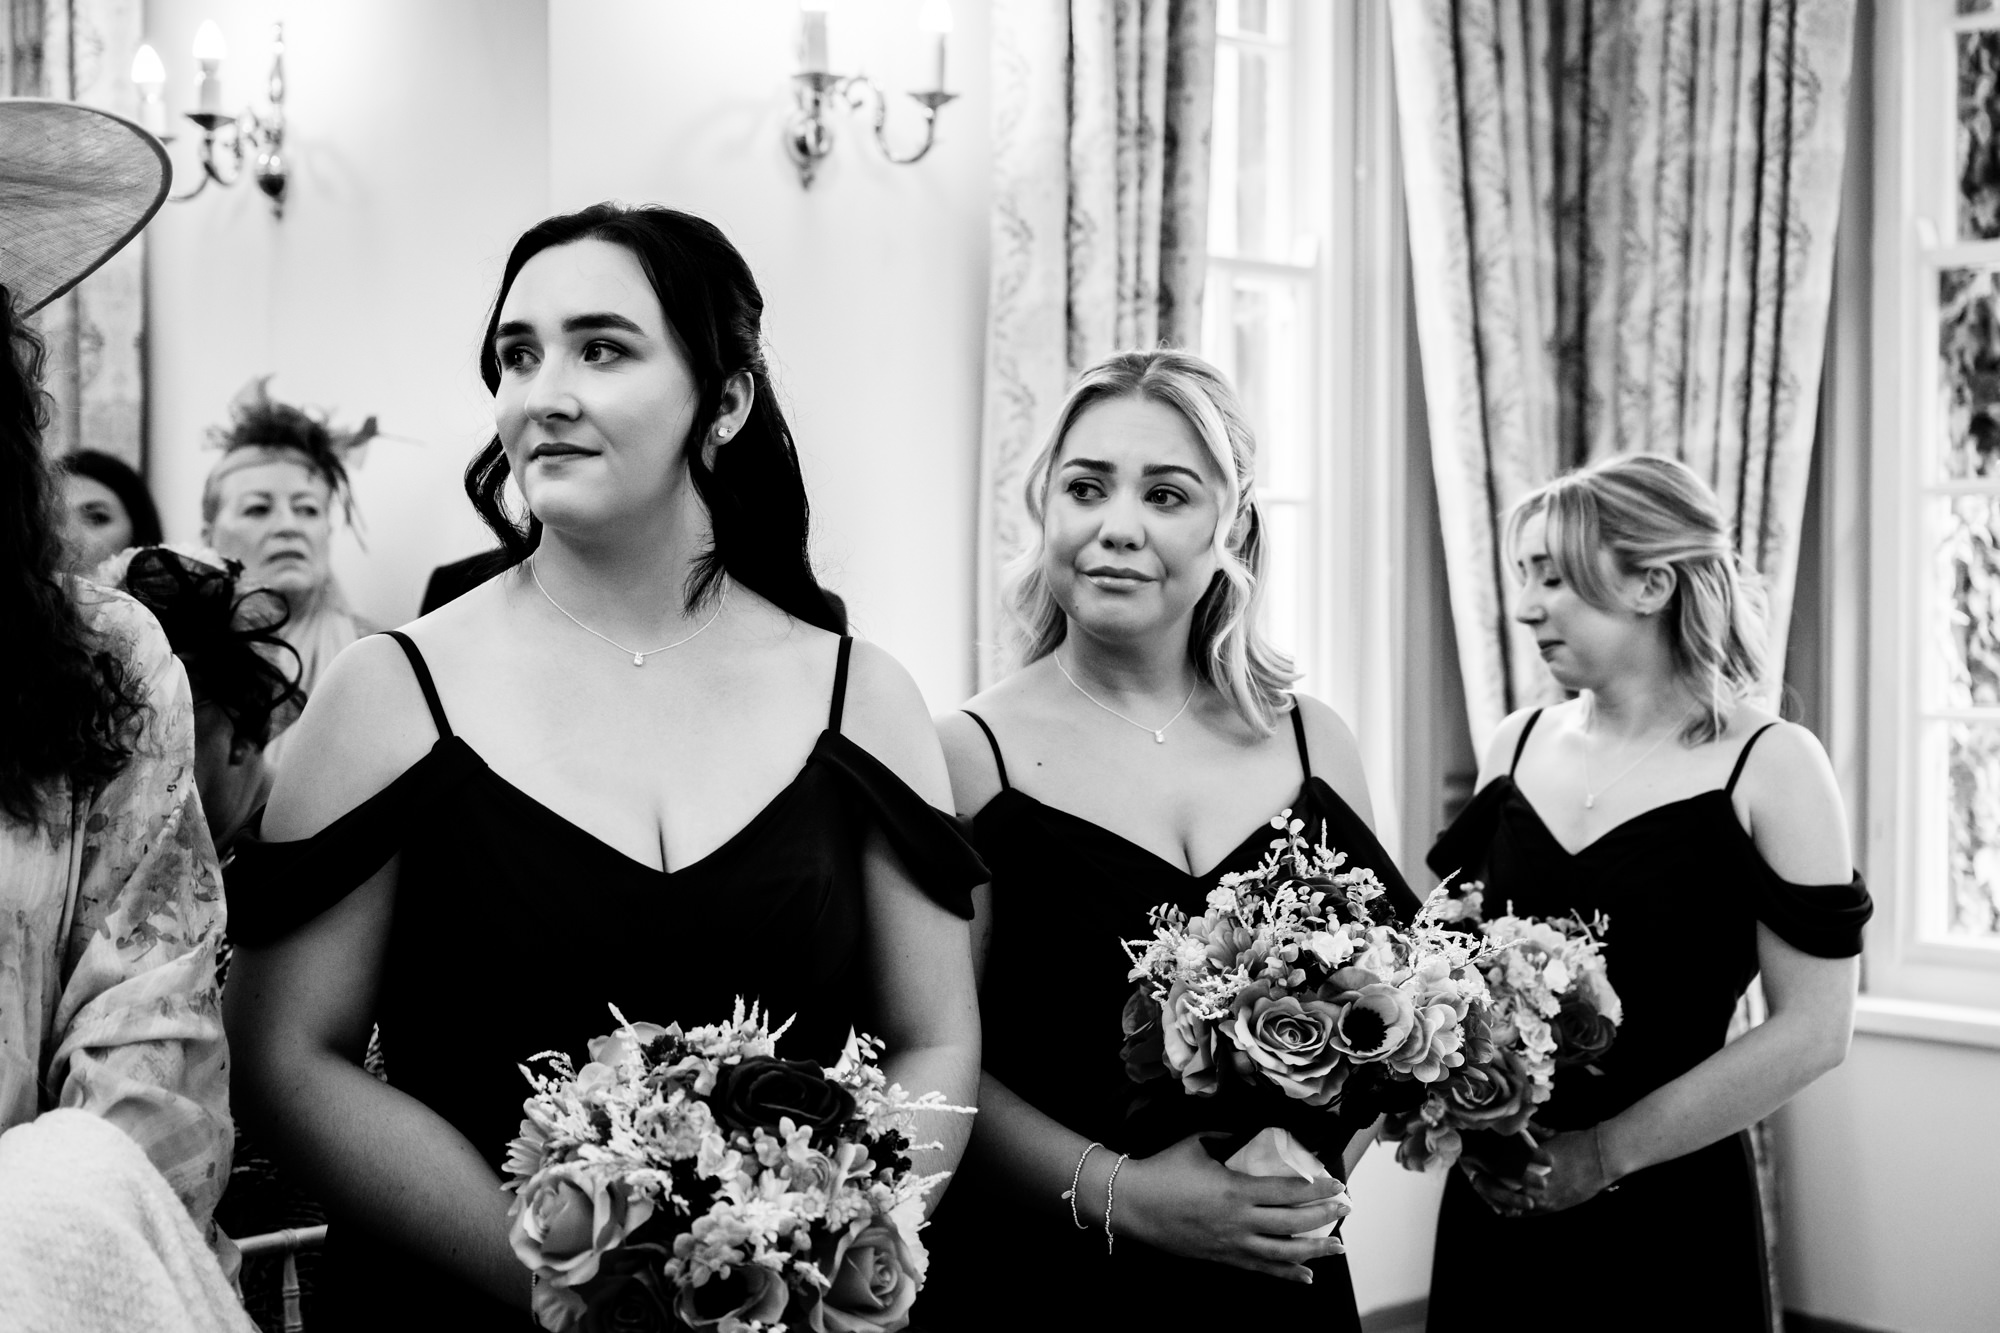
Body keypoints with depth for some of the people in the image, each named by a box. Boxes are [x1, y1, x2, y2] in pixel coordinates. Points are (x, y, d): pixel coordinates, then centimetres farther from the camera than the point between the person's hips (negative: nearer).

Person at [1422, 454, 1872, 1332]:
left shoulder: (1768, 765, -8)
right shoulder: (1519, 744, 4)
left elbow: (1813, 1030, -11)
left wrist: (1605, 1152, -16)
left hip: (1669, 1212, -4)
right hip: (1495, 1201, 4)